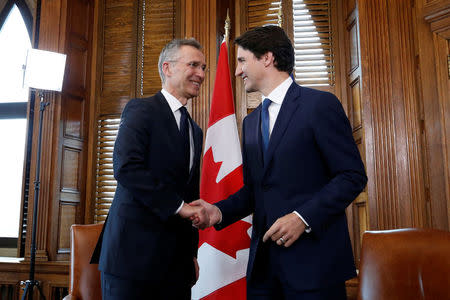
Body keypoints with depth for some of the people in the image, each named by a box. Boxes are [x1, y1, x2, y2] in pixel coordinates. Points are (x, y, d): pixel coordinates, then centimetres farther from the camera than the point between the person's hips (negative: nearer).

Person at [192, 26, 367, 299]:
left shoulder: (320, 104, -6)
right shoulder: (251, 122, 15)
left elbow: (353, 175, -10)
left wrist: (303, 217, -19)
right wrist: (219, 211, 0)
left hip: (313, 258, -6)